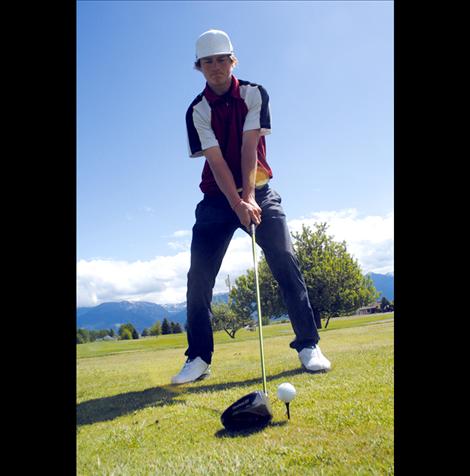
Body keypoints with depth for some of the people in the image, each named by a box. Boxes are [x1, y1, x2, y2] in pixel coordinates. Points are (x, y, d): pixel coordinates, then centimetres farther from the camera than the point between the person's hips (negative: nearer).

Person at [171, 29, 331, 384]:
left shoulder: (254, 94, 0)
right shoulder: (197, 111, -3)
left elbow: (249, 147, -13)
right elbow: (216, 162, -14)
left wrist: (249, 197, -23)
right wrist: (238, 204, -25)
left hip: (259, 192, 0)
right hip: (218, 198, 1)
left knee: (286, 263, -14)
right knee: (199, 276, -7)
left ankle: (308, 344, -3)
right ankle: (199, 357, 4)